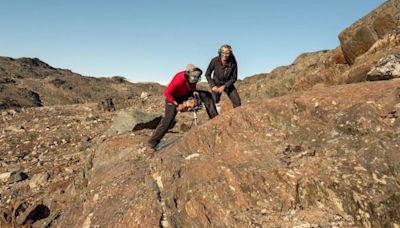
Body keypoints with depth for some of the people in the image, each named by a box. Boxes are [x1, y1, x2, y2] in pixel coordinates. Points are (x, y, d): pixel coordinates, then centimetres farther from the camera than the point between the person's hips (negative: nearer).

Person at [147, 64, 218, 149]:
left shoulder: (194, 77, -15)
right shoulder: (179, 79, -36)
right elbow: (167, 92, -33)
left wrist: (194, 91, -13)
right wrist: (177, 105, -31)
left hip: (186, 94, 7)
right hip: (174, 97, -6)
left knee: (207, 95, -5)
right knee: (169, 118, -18)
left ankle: (214, 118, 2)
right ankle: (153, 141, -11)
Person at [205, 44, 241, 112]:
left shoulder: (233, 62, -21)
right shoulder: (215, 61, -21)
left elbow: (234, 78, -13)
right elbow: (207, 74, -10)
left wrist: (224, 86, -23)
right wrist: (213, 86, -20)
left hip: (228, 84, 1)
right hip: (216, 84, -1)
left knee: (237, 102, -8)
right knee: (215, 103, -12)